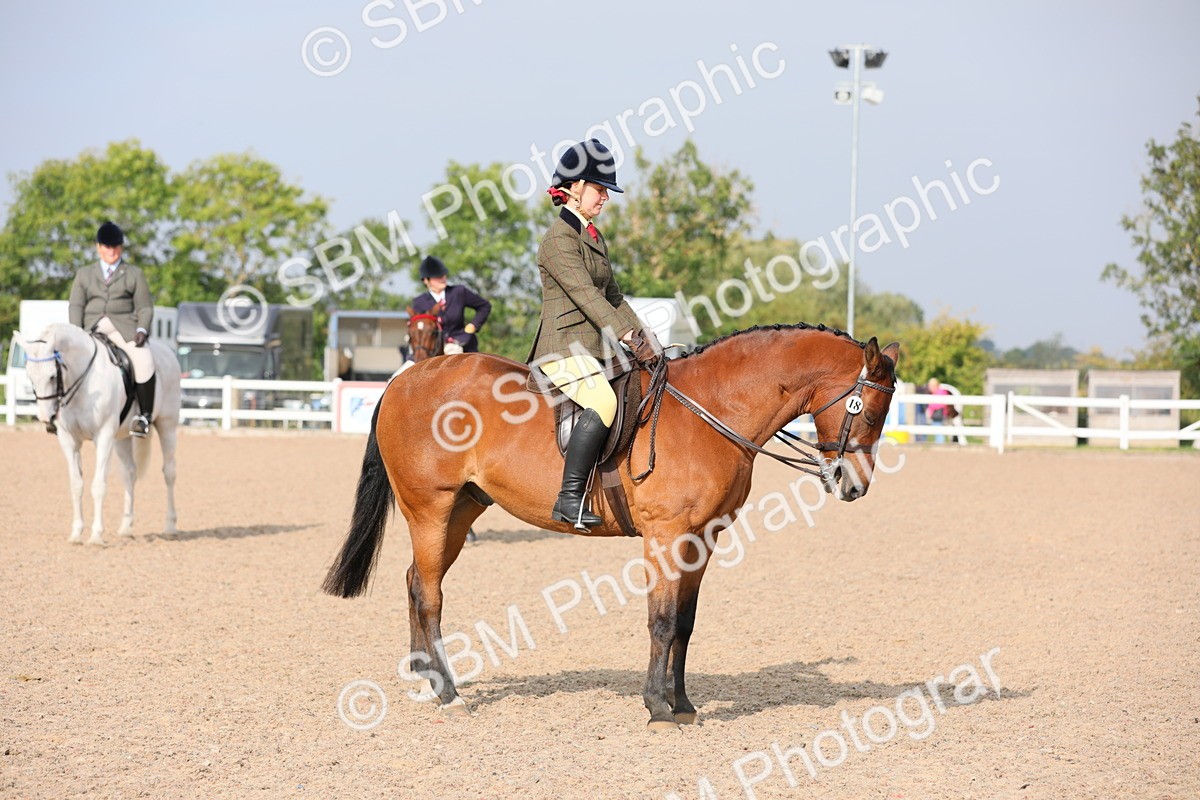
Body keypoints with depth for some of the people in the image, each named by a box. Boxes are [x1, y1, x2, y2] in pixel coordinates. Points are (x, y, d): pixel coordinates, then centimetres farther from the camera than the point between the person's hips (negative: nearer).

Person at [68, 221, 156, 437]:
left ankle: (144, 415, -22)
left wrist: (142, 330, -9)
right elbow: (76, 306, 11)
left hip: (124, 327, -2)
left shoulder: (135, 274, 16)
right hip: (91, 328, 2)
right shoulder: (84, 274, 20)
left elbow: (145, 307, 10)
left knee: (144, 360, -29)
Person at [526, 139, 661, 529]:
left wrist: (642, 334, 9)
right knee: (603, 402, -32)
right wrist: (627, 337, -25)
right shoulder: (559, 239, -10)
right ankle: (570, 498, -32)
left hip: (596, 347, 10)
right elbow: (585, 294, -19)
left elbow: (612, 296, 22)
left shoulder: (595, 238, 20)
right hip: (565, 346, -10)